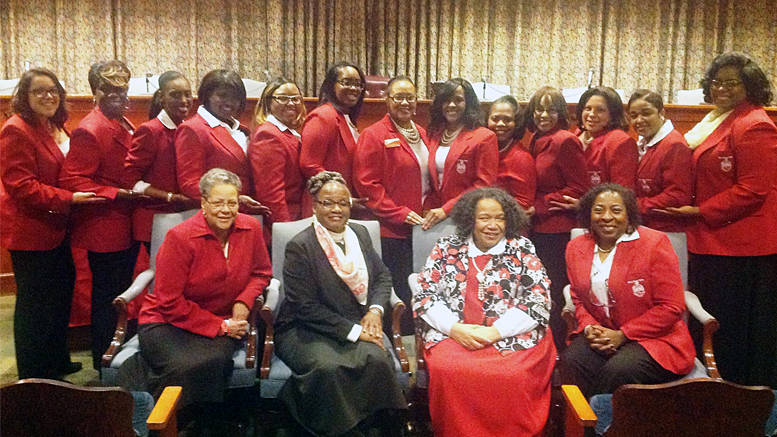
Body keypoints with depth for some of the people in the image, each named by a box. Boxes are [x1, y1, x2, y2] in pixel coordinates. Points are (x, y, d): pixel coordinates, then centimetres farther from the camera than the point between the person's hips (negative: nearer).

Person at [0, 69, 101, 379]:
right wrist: (69, 198, -27)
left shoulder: (54, 127, 13)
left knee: (61, 293, 19)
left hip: (54, 228, 10)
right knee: (34, 304, 1)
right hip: (29, 231, -10)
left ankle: (57, 362, 36)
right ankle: (34, 378, 16)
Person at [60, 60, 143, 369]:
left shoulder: (123, 125, 12)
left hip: (125, 226, 9)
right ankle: (103, 363, 20)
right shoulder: (89, 131, -18)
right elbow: (71, 180, -22)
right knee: (106, 296, 4)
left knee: (119, 294, 20)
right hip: (105, 230, -9)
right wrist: (118, 193, -23)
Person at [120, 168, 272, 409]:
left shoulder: (251, 228, -2)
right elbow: (169, 302, -11)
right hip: (167, 322, -3)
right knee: (184, 366, -33)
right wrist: (220, 325, -14)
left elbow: (262, 272, 15)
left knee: (214, 361, -32)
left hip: (223, 323, 3)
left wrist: (244, 301, -7)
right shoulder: (181, 237, -14)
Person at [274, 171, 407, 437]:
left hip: (357, 326, 5)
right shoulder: (300, 247, -10)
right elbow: (305, 307, -14)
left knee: (376, 359, -28)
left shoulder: (360, 233, 10)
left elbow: (382, 276, 19)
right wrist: (353, 332, -17)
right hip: (306, 331, -4)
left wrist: (375, 310, -2)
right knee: (328, 367, -35)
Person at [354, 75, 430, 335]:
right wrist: (399, 213, -15)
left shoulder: (421, 134, 17)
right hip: (390, 231, -7)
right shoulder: (374, 136, -6)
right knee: (399, 295, -5)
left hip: (419, 229, 7)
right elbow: (366, 184, -11)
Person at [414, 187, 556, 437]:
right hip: (452, 334, 1)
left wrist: (494, 332, -11)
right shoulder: (446, 249, 10)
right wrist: (455, 328, -10)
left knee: (512, 375, -31)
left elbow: (538, 301, 0)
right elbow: (424, 295, 7)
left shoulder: (522, 250, 8)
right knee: (448, 371, -30)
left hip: (511, 336, -1)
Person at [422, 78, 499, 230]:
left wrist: (446, 210, -13)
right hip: (435, 217, 4)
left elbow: (484, 184, -9)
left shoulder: (485, 137, -4)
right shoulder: (434, 135, 13)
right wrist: (428, 209, 0)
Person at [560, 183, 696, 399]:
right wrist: (589, 327, -5)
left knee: (619, 370, -32)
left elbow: (672, 307, -9)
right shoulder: (576, 248, 8)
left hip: (654, 340, -3)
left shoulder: (654, 244, -7)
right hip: (601, 336, 4)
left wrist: (622, 335, -13)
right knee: (570, 361, -26)